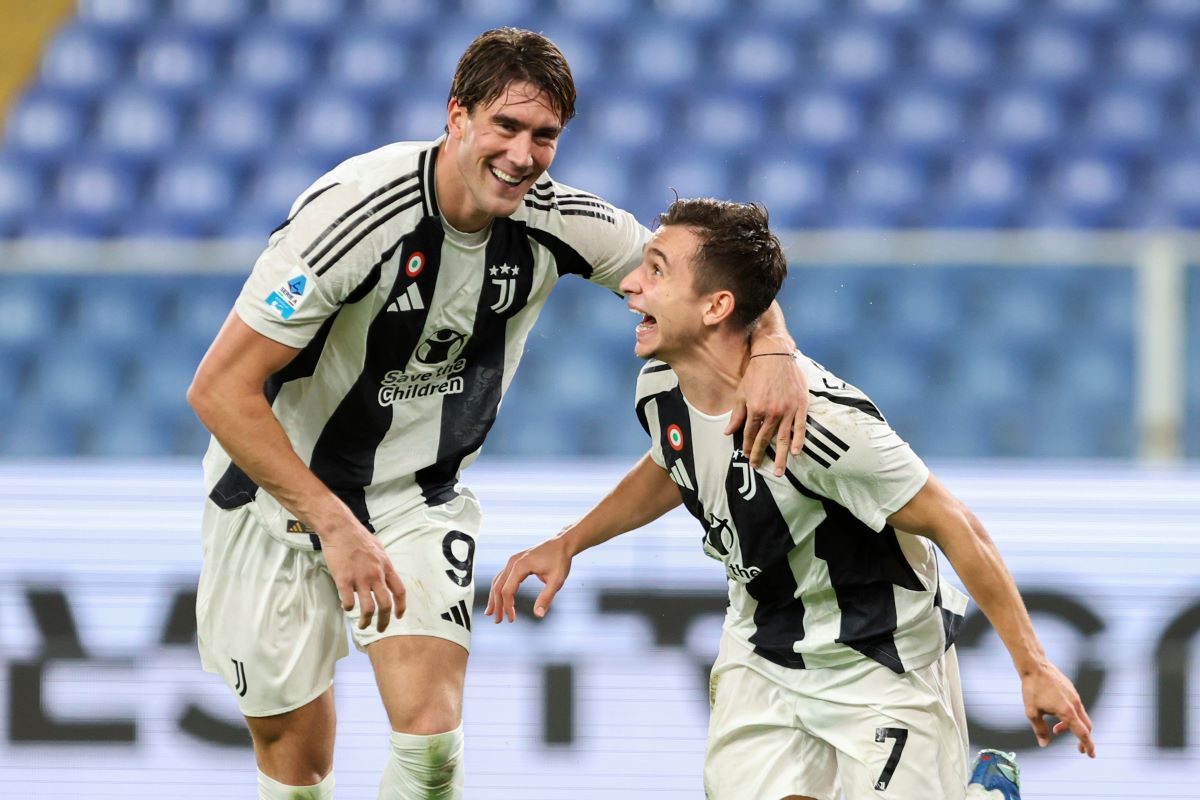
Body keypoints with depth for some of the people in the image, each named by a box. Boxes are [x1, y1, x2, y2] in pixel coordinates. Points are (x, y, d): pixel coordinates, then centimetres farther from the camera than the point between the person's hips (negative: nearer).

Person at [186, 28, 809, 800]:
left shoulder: (553, 222, -14)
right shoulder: (355, 211, -28)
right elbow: (220, 387, -27)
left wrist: (775, 350, -22)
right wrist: (334, 526, -31)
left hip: (420, 497, 3)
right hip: (282, 491, -3)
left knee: (431, 738, -16)